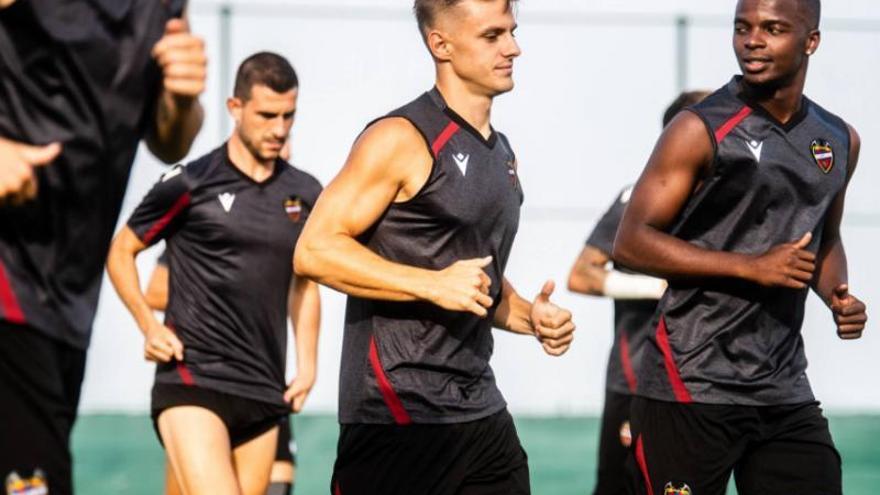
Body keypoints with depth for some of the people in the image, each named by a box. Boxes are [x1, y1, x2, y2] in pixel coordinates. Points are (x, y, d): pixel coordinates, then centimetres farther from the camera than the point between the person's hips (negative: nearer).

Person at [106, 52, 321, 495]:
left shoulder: (304, 194, 11)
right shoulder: (190, 184, -3)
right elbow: (120, 252, 7)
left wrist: (307, 364, 13)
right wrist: (150, 327, -6)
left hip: (265, 392, 5)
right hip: (192, 381, -5)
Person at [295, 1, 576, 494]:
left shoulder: (502, 154, 17)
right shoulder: (401, 139, -9)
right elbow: (314, 250, -16)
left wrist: (527, 315, 8)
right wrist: (434, 285, -22)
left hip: (483, 415, 8)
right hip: (399, 418, -8)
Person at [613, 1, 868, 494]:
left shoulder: (840, 141, 10)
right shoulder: (702, 131, -9)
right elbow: (632, 242, -12)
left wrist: (838, 296, 3)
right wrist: (753, 266, -18)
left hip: (786, 390, 6)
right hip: (692, 386, -6)